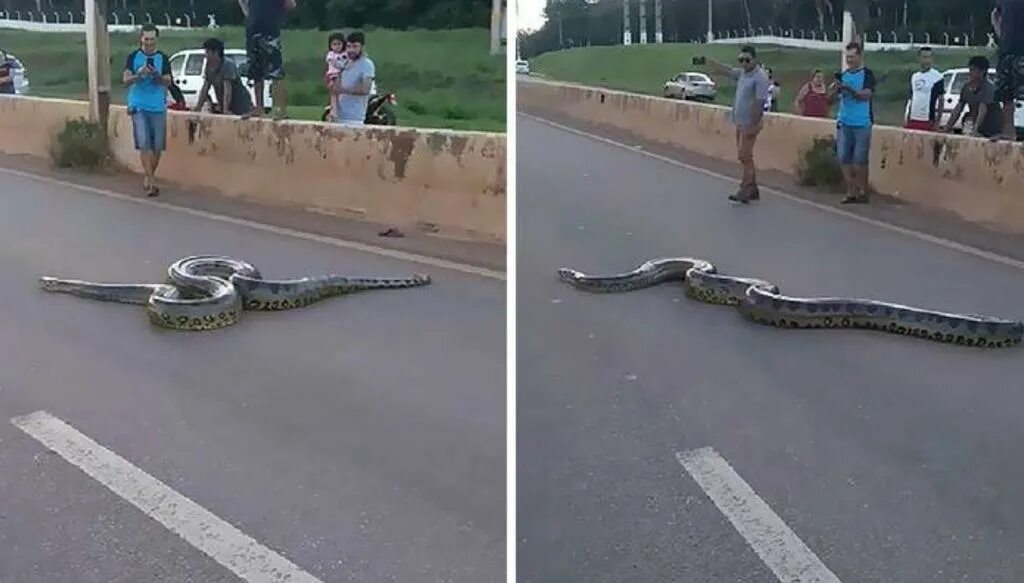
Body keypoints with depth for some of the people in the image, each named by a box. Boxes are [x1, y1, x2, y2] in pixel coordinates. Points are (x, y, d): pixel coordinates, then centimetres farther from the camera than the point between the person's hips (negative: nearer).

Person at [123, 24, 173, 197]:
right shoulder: (134, 57, 2)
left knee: (157, 146, 3)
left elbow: (168, 82, -1)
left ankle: (149, 178, 20)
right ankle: (151, 181, -12)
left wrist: (157, 75, -21)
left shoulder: (163, 58, 5)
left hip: (158, 107, 2)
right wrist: (139, 74, -20)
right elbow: (125, 81, -1)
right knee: (144, 144, -11)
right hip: (139, 106, -2)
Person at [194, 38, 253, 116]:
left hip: (241, 107, -7)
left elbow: (227, 89, -28)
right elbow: (205, 88, 8)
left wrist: (225, 110, -34)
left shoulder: (228, 65, -19)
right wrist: (198, 107, 3)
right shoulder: (209, 67, 5)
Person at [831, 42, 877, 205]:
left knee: (860, 160, -3)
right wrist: (835, 88, -12)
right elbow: (833, 97, 9)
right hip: (844, 122, 5)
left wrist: (849, 89, -27)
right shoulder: (843, 75, 12)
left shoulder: (867, 74, -2)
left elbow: (867, 94, -15)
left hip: (862, 124, -5)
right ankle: (850, 192, 9)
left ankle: (862, 192, 7)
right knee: (844, 159, 3)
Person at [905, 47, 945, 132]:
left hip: (928, 121, -6)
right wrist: (907, 119, 13)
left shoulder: (937, 77, -5)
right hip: (913, 120, 6)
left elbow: (941, 101, -4)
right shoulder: (914, 76, 13)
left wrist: (937, 121, -9)